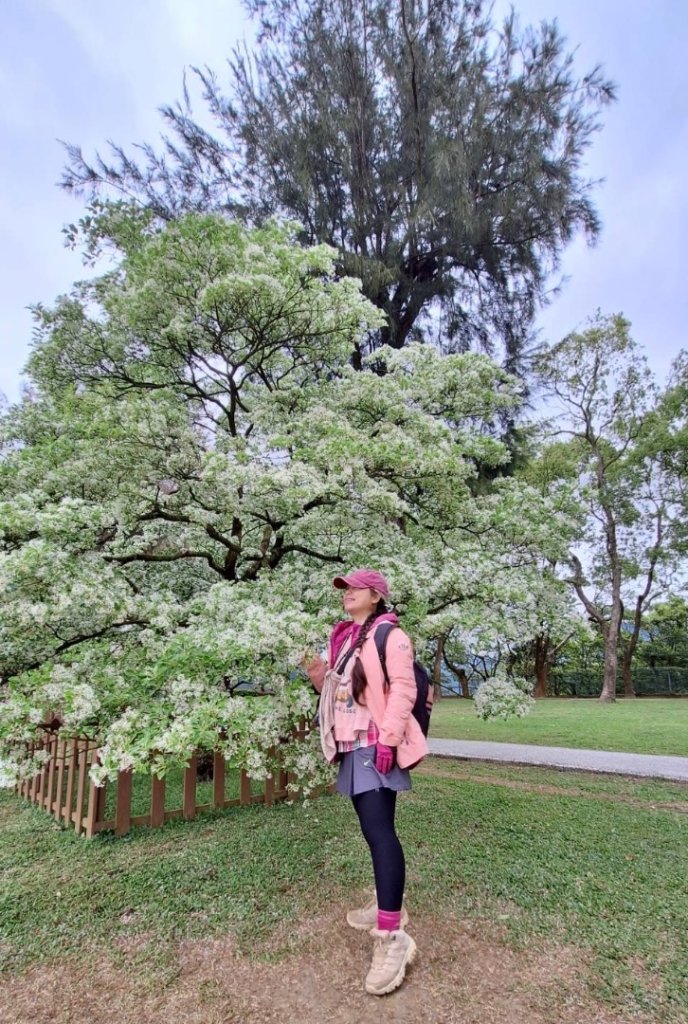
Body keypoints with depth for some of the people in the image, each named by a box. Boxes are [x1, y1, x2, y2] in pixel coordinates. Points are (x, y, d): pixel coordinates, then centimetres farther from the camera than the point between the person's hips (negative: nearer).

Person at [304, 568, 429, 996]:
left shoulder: (390, 635, -9)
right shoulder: (344, 638, 16)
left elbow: (403, 688, -16)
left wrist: (389, 737, -23)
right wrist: (320, 678, 1)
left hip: (376, 744, -8)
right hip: (352, 745, 9)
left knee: (379, 831, -12)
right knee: (372, 830, 18)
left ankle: (392, 936, -6)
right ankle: (389, 904, 33)